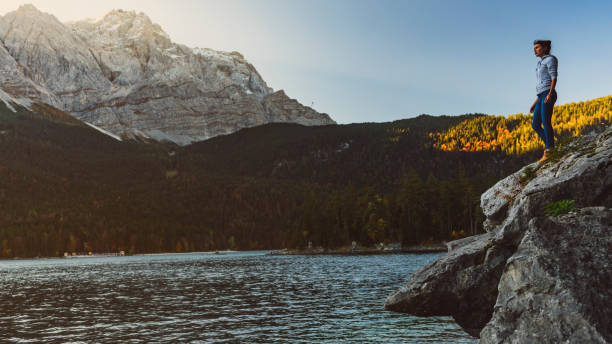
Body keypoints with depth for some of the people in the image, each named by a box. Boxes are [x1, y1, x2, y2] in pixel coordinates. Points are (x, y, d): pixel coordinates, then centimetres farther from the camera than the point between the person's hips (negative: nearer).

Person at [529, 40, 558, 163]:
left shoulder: (550, 59, 0)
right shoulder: (540, 64, 25)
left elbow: (554, 78, -11)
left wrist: (550, 94, -26)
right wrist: (535, 102, 21)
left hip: (548, 95, -9)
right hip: (541, 96, 9)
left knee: (546, 123, -12)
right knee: (535, 125, 3)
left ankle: (549, 151, -9)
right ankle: (550, 146, 9)